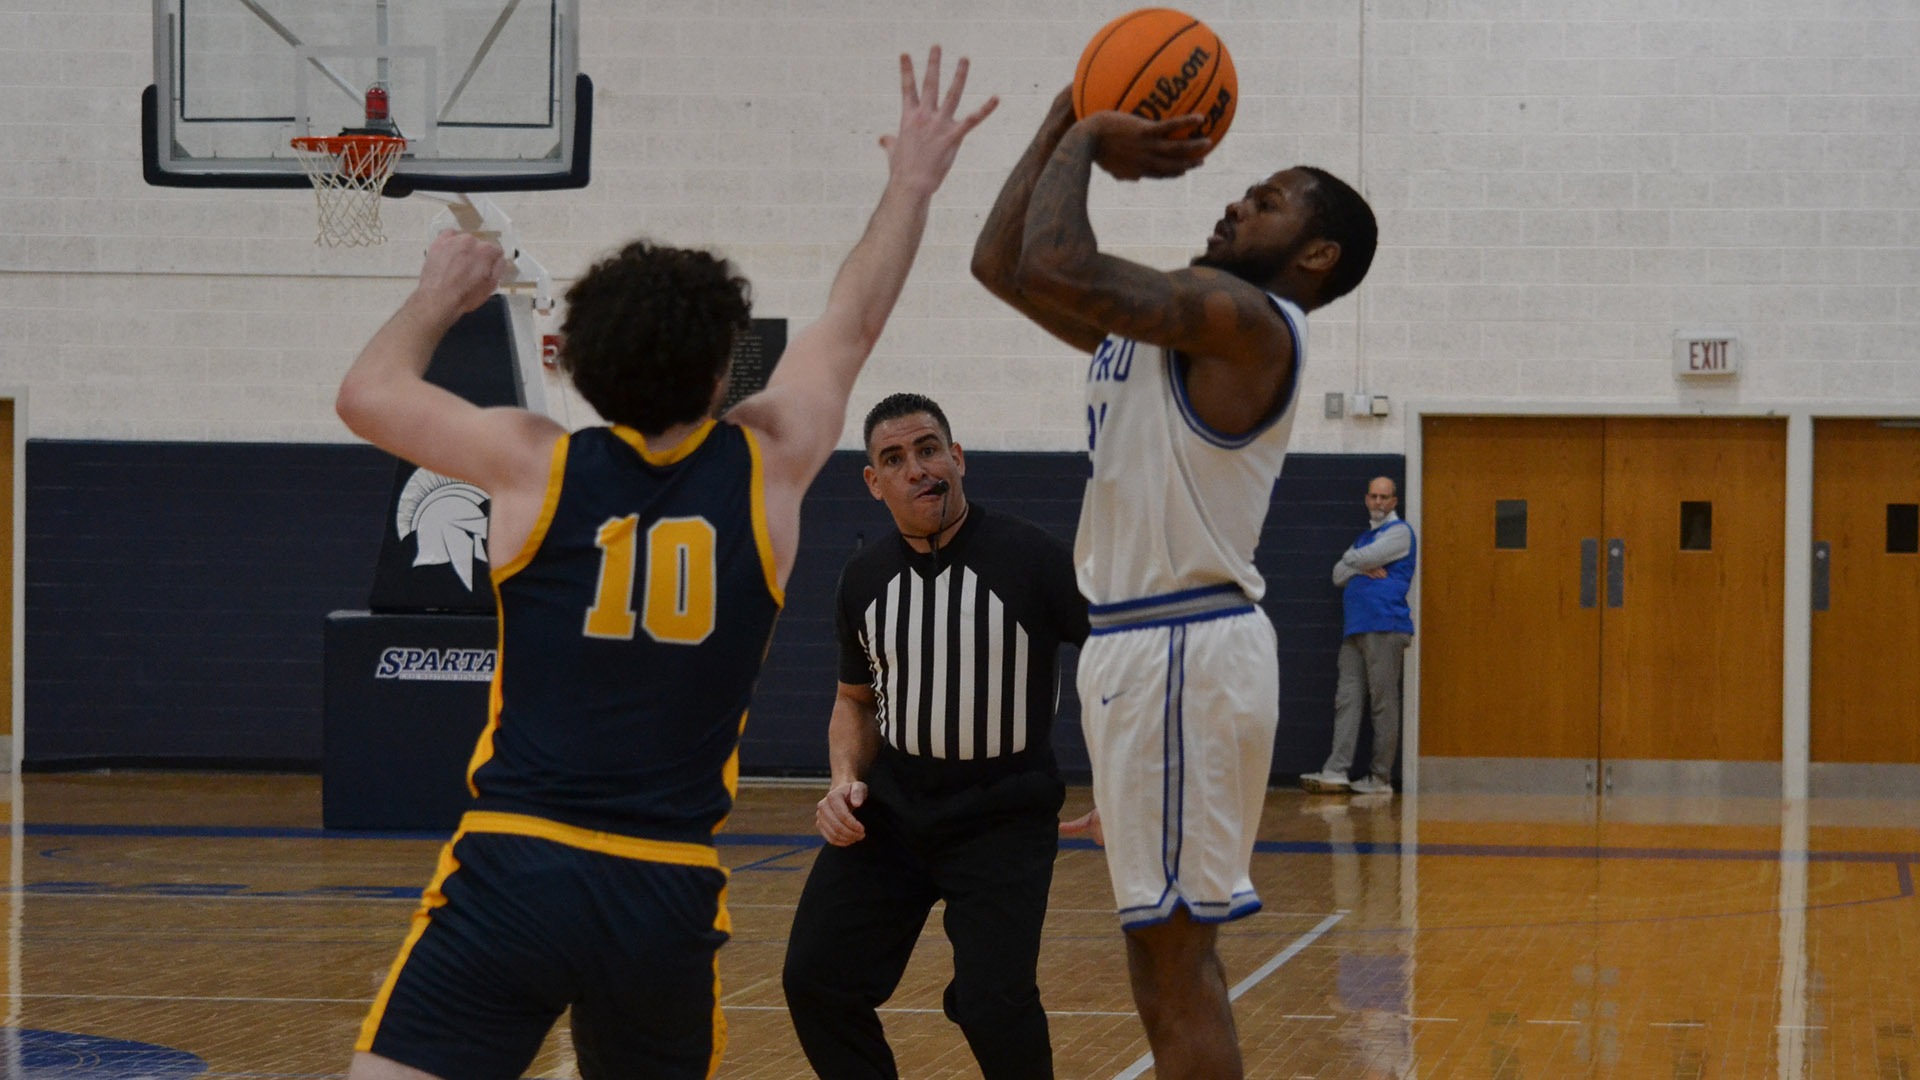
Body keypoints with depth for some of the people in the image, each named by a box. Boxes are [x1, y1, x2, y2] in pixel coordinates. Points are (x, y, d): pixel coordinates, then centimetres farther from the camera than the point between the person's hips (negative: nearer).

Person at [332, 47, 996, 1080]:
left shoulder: (534, 462, 2)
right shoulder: (767, 469, 6)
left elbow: (367, 396, 15)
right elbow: (851, 323, 22)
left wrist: (439, 299, 33)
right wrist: (911, 184, 36)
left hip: (516, 870, -2)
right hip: (672, 893, 3)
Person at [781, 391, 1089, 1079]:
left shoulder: (1032, 557, -13)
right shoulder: (864, 577, 4)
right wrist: (846, 781, 1)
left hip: (1005, 816, -5)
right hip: (890, 808, 5)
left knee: (993, 1002, -18)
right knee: (816, 982, -1)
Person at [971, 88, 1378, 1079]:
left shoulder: (1245, 319, -12)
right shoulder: (1154, 321, 16)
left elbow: (1058, 265, -23)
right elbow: (1001, 265, 17)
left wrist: (1082, 144, -7)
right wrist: (1064, 127, 11)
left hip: (1183, 650, -10)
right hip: (1135, 644, 10)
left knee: (1172, 955, -9)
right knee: (1169, 953, 14)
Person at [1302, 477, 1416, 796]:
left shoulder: (1399, 532, 1)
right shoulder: (1365, 537, 26)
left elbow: (1359, 560, -10)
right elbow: (1338, 574, 16)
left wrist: (1352, 562, 12)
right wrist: (1364, 570, -2)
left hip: (1385, 628, -8)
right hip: (1356, 628, 8)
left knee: (1383, 703, -5)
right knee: (1347, 699, 0)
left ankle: (1380, 778, -3)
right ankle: (1336, 772, -6)